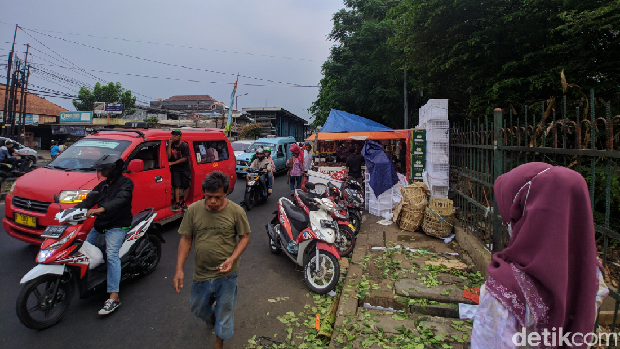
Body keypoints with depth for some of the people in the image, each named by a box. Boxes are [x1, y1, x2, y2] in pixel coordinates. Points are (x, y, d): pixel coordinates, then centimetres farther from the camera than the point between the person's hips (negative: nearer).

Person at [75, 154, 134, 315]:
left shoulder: (126, 183, -7)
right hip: (99, 224, 9)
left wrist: (100, 209, -39)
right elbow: (90, 199, 9)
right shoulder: (103, 184, 19)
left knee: (112, 254, -24)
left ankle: (114, 297, -28)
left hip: (117, 226, -9)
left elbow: (120, 200, -25)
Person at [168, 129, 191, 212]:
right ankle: (177, 203, 2)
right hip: (175, 169, 2)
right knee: (176, 186, -3)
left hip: (184, 168, -2)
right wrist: (169, 144, -14)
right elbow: (168, 156, -10)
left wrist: (172, 163, -15)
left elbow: (184, 158, -14)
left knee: (186, 186, 2)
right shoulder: (171, 144, 0)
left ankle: (184, 202, 16)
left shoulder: (185, 145, -12)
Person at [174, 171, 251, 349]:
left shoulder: (236, 211, -15)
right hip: (201, 272, 3)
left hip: (226, 273, -2)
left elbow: (245, 236, -5)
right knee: (197, 308, 24)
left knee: (224, 312, 13)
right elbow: (186, 239, -3)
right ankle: (212, 316, 60)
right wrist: (179, 269, -7)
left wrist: (232, 258, -20)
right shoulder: (193, 210, -10)